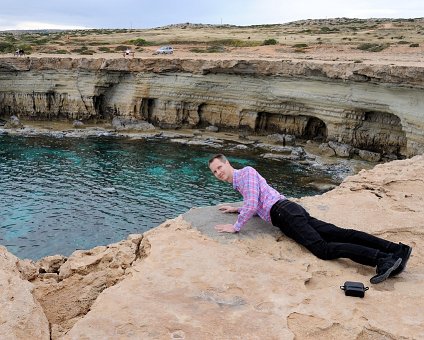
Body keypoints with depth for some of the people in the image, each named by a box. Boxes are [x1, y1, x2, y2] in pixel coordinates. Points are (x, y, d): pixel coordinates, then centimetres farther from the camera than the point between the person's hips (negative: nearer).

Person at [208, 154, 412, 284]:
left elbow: (253, 204, -13)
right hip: (290, 211, 8)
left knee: (323, 248, -25)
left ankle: (382, 259, -36)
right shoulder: (240, 184, 30)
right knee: (338, 233, -6)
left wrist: (236, 227, -6)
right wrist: (236, 209, 36)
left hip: (285, 212, -8)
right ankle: (397, 250, -16)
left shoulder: (247, 171, 1)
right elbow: (259, 207, 39)